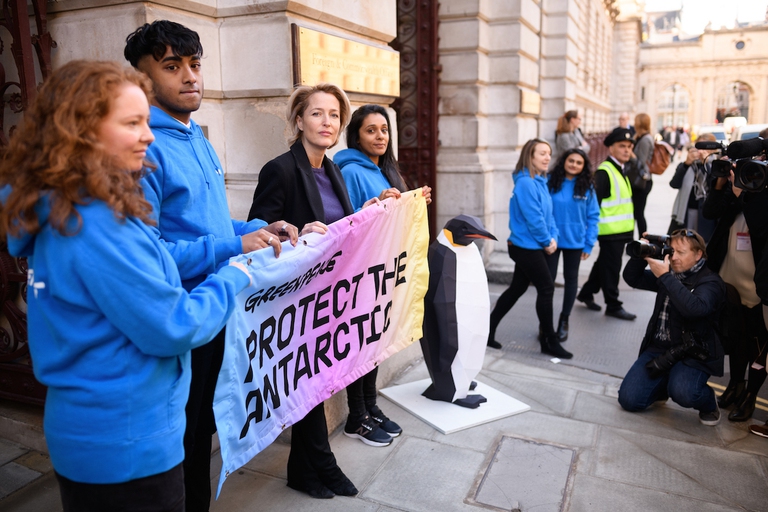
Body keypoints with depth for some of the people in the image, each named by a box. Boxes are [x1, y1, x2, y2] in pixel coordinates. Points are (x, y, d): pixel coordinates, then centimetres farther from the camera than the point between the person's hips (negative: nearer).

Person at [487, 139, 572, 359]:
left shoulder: (540, 181, 10)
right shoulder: (526, 183, -19)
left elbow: (548, 213, 12)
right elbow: (533, 218, -21)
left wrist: (553, 237, -2)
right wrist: (547, 241, -10)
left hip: (528, 247, 9)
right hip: (526, 247, -9)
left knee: (517, 289, 15)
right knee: (546, 288, -2)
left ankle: (488, 330, 24)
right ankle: (549, 342, 11)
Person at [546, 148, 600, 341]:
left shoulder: (587, 187, -2)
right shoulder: (550, 181, -6)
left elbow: (593, 216, 0)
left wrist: (589, 244, -5)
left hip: (575, 242, 2)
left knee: (571, 279, 14)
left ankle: (564, 320, 31)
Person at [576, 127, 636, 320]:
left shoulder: (621, 170, 16)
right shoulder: (604, 171, -15)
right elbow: (595, 201, -19)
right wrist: (594, 227, -21)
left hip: (621, 229, 10)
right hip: (609, 230, -10)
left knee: (604, 264, 18)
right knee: (611, 268, 0)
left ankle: (586, 293, 31)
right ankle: (613, 306, 10)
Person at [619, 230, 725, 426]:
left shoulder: (710, 282, -11)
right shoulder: (670, 274, 8)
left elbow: (695, 308, -31)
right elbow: (632, 278, 8)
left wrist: (665, 277, -28)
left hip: (692, 354, -5)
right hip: (658, 348, 5)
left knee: (682, 393, -34)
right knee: (629, 399, -8)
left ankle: (708, 402, 3)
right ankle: (664, 385, 24)